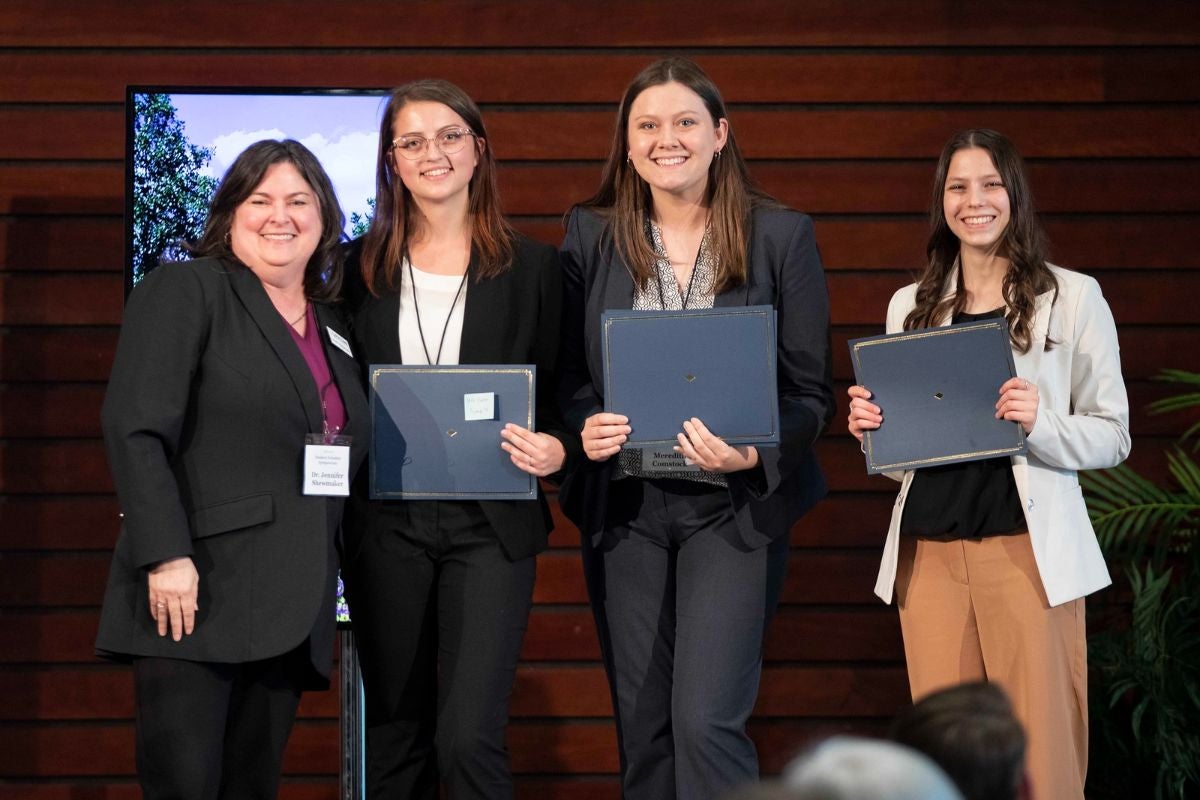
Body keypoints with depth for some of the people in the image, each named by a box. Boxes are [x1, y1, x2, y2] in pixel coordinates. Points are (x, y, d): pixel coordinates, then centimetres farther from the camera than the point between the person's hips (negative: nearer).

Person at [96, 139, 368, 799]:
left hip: (291, 612, 6)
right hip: (196, 595, -6)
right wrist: (165, 555, -19)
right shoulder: (184, 291, 0)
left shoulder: (333, 325, 19)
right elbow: (135, 428, -10)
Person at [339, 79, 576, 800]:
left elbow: (560, 393, 8)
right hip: (386, 521, 2)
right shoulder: (365, 268, 8)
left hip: (489, 523, -2)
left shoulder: (532, 266, 4)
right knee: (396, 738, 9)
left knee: (468, 738, -12)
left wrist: (555, 449, -13)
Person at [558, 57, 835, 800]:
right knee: (642, 729, 8)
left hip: (734, 507, -3)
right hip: (624, 507, 3)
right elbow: (567, 374, 9)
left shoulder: (782, 236, -2)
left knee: (707, 722, -12)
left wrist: (756, 455, -20)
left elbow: (811, 391, -1)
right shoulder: (590, 236, 4)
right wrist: (583, 428, -13)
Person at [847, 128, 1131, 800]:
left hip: (1029, 549, -3)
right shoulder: (911, 306, 15)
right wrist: (868, 426, 0)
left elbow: (1112, 436, 2)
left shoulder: (1073, 297, 4)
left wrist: (1040, 423, -16)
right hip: (928, 549, 3)